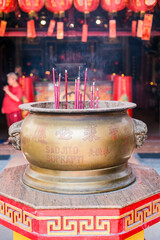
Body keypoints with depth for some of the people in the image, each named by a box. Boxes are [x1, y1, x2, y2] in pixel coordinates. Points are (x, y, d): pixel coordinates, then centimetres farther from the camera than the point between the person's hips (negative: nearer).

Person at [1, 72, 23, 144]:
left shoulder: (18, 89, -11)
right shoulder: (8, 87, 11)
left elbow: (17, 99, -26)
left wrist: (8, 91, -22)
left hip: (15, 111, -7)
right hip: (8, 110, 7)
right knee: (10, 126, 14)